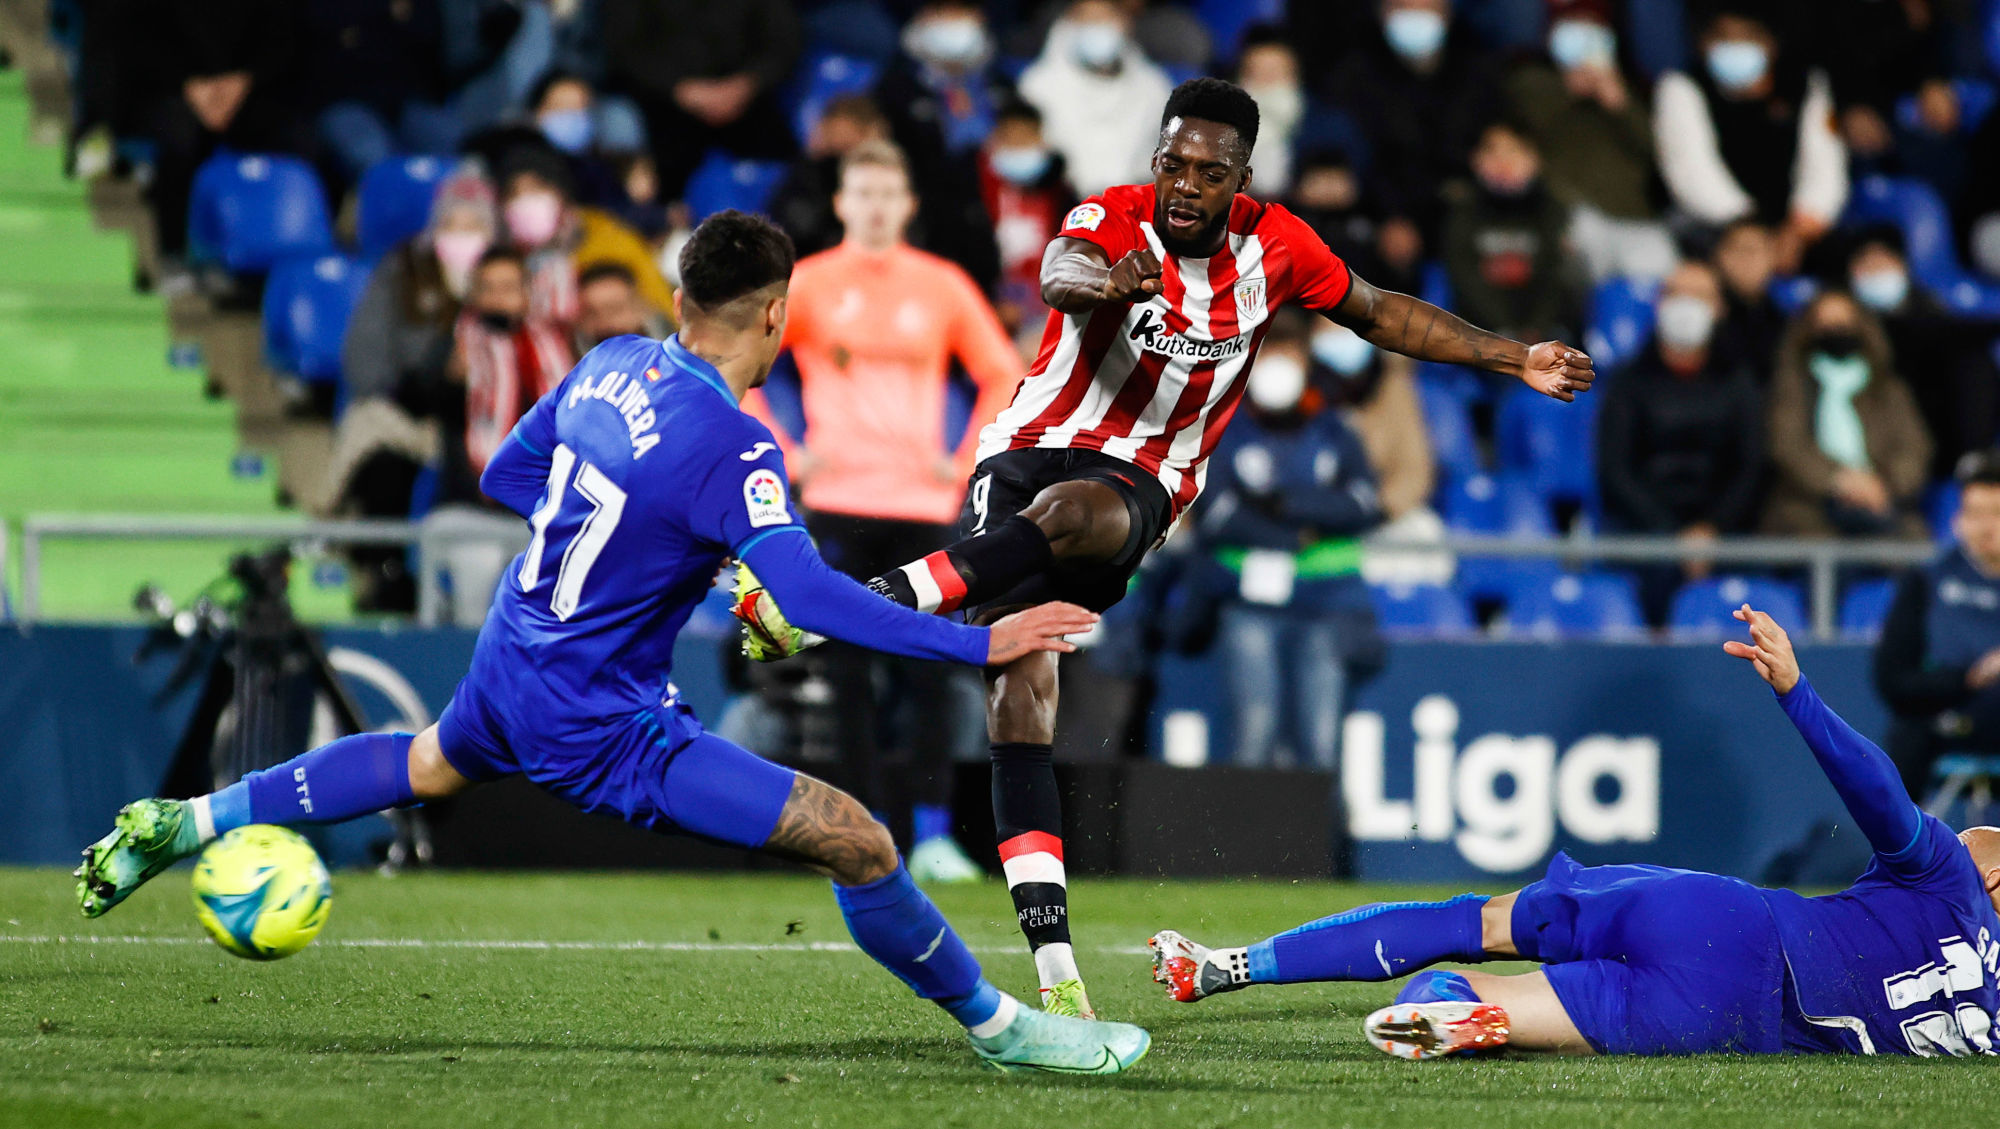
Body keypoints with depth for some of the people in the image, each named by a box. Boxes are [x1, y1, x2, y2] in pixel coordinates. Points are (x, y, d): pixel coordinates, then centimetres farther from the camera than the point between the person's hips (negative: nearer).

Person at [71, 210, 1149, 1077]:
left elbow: (506, 475, 13)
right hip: (596, 722, -8)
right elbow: (810, 595, -33)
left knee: (432, 766, 42)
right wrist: (979, 644, -33)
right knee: (856, 841, -11)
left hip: (508, 661, 8)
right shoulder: (730, 445, -24)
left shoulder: (613, 363, -1)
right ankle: (997, 1028, 0)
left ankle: (183, 823, 42)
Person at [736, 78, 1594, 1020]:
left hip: (1135, 486, 1)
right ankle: (1053, 964, -19)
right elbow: (1059, 272, -34)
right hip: (1032, 450, -1)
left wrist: (1513, 359, 17)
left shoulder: (1274, 245, 1)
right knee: (1020, 691, -18)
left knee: (1064, 512, -37)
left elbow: (1378, 313, 19)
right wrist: (1104, 281, -58)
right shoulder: (1114, 220, -10)